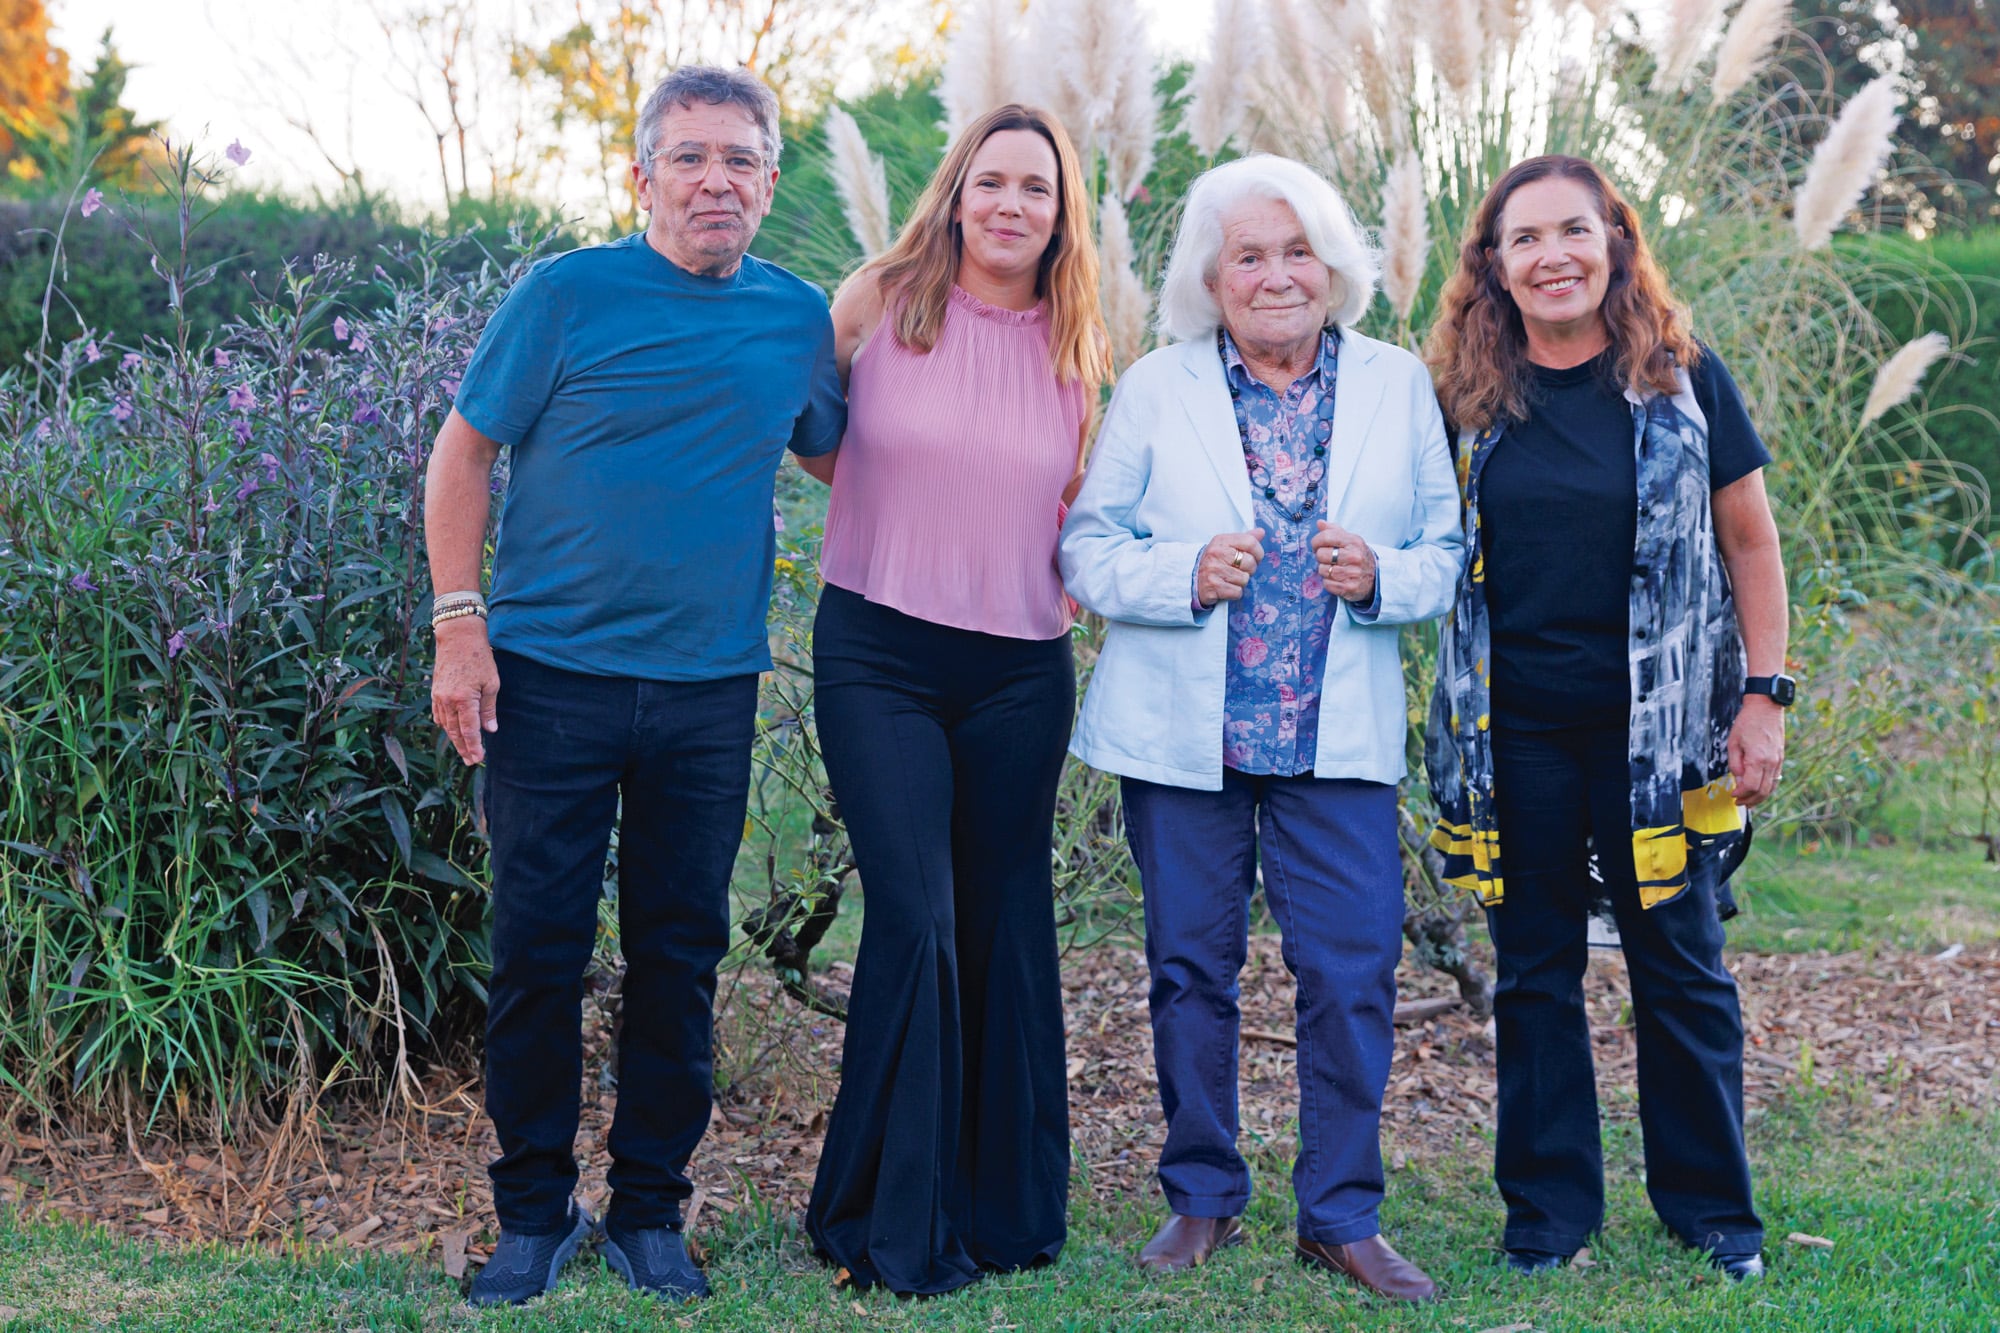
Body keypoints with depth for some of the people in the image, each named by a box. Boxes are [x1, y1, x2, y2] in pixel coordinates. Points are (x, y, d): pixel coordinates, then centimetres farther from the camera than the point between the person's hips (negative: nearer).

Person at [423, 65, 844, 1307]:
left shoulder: (798, 315, 6)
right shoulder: (568, 294, -4)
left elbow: (839, 452, 22)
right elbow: (465, 454, 1)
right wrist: (460, 626, -7)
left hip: (708, 686, 3)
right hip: (552, 676, -3)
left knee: (680, 951, 8)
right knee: (538, 948, 2)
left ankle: (650, 1210, 22)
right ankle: (534, 1210, 18)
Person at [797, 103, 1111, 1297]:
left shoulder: (1075, 350, 6)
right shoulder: (879, 302, -1)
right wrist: (903, 501, 7)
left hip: (1021, 670, 3)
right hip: (878, 654, -3)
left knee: (1006, 928, 9)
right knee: (915, 918, -10)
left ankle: (1005, 1205, 23)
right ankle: (895, 1226, 2)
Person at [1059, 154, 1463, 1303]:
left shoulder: (1398, 386, 8)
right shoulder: (1156, 389, 5)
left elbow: (1448, 554, 7)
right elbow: (1088, 548, 2)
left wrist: (1382, 576, -14)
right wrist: (1186, 574, -16)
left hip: (1339, 736, 0)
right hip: (1182, 733, 0)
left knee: (1353, 969, -4)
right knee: (1192, 965, 8)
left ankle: (1343, 1214, 12)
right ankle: (1202, 1198, 23)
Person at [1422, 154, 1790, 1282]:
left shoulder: (1685, 381, -2)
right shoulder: (1470, 398, 2)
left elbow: (1750, 544, 2)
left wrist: (1765, 695, -2)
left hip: (1658, 725, -1)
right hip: (1517, 734, 2)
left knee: (1680, 966, 5)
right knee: (1535, 974, 9)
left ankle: (1712, 1207, 21)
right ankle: (1550, 1210, 20)